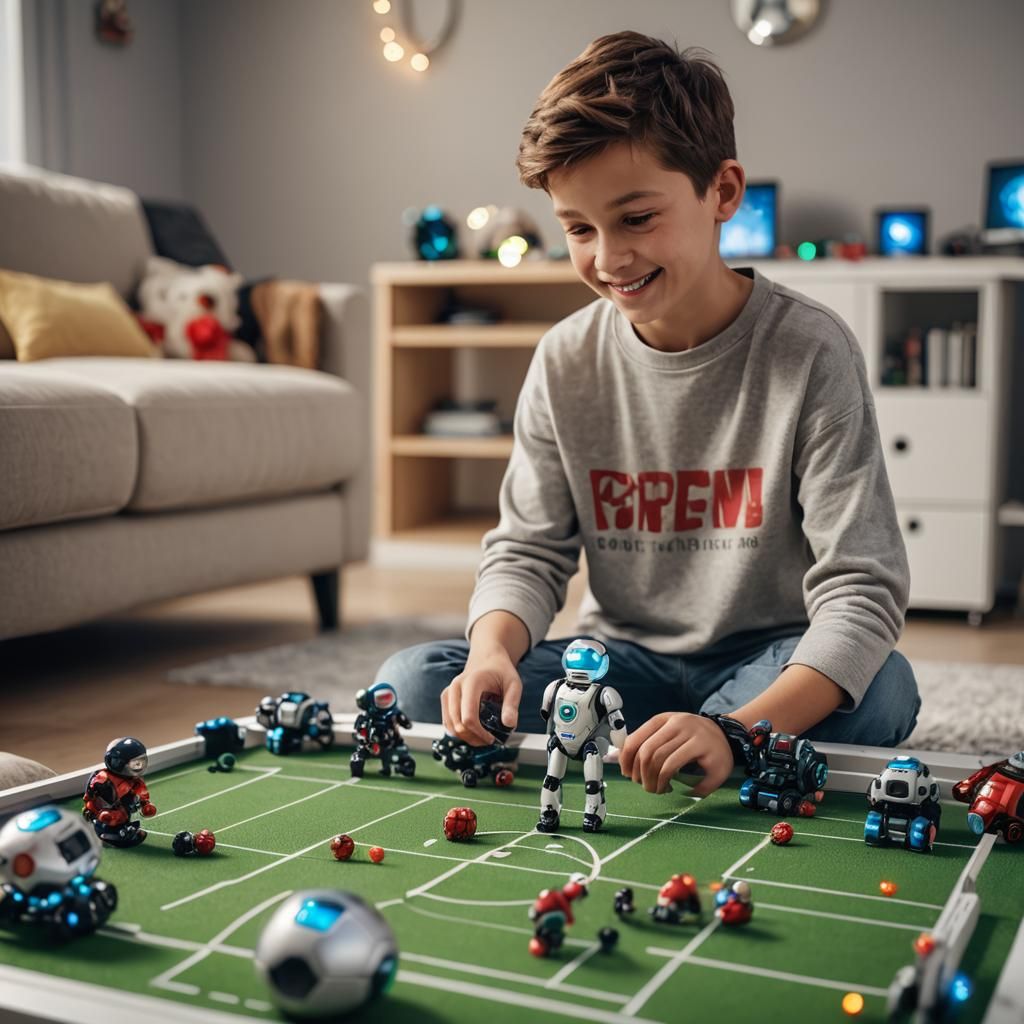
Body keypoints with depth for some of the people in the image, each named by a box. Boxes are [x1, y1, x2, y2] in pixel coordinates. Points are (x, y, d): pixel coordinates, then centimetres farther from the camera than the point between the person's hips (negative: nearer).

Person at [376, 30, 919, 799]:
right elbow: (528, 550, 1)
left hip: (769, 662, -2)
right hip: (624, 660, 2)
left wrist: (739, 733, -38)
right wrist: (494, 649, -24)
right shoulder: (566, 361, -3)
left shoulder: (809, 351, -15)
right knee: (412, 682, -17)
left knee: (880, 688, -35)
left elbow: (863, 588, -20)